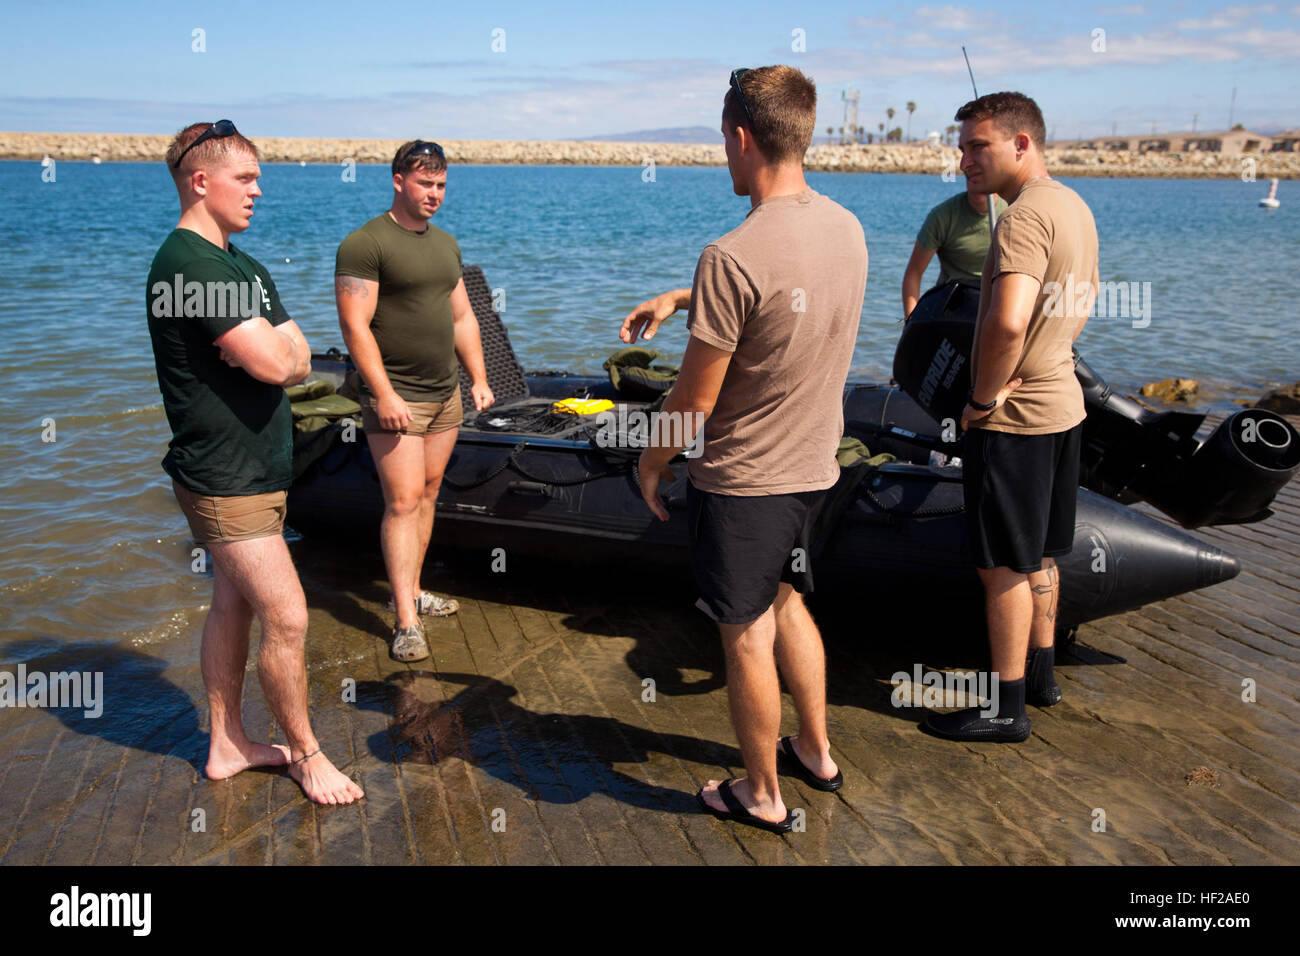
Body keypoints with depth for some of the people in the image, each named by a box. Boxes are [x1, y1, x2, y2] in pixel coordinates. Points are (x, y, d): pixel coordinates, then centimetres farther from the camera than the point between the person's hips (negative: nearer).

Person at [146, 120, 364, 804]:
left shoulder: (238, 261, 14)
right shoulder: (188, 264, -18)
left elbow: (299, 359, 8)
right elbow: (275, 363, -25)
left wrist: (272, 349, -12)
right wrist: (276, 347, -5)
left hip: (251, 470, 10)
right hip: (226, 478, -10)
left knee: (233, 605, 16)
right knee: (286, 617, -5)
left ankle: (227, 745, 29)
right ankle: (304, 752, 12)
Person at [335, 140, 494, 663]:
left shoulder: (445, 243, 15)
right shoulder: (364, 244, -10)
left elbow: (462, 317, 20)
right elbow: (355, 326, -16)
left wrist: (479, 378, 13)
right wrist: (384, 394, -21)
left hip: (445, 393, 8)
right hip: (396, 397, -7)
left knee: (427, 494, 11)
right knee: (402, 501, -9)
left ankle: (410, 590, 22)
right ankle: (406, 621, -6)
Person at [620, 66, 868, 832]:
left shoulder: (733, 257, -26)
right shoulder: (847, 228, -1)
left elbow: (694, 402, -19)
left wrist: (652, 463, -1)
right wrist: (677, 299, 22)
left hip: (741, 480, -7)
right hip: (814, 467, 8)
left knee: (748, 637, 10)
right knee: (787, 603, 27)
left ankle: (763, 796, 28)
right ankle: (817, 752, 42)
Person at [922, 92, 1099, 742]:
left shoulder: (1025, 216, -21)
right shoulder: (1074, 206, 11)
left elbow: (1006, 322, -36)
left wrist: (982, 398, -20)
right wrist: (1035, 363, 11)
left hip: (1013, 420, -10)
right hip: (1061, 403, 10)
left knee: (1005, 565, 1)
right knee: (1037, 555, 20)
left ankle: (1006, 708, 12)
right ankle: (1040, 674, 34)